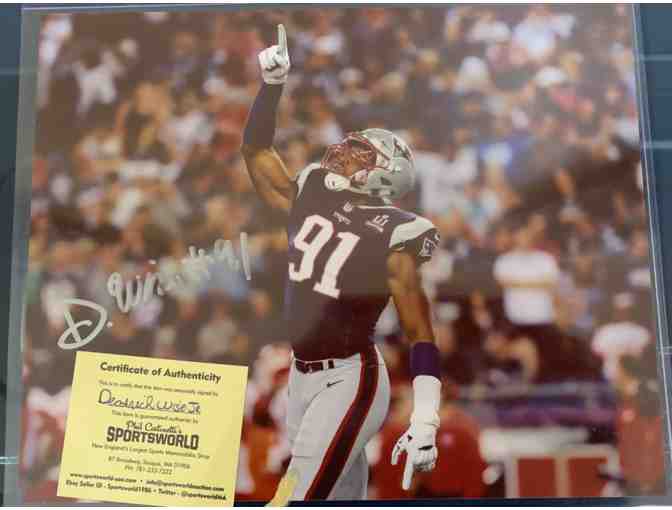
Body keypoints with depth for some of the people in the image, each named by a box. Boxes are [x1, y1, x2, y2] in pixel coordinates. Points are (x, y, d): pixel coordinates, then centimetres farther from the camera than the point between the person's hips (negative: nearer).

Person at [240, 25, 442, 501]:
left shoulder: (391, 241, -14)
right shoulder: (312, 198, 3)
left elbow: (422, 336, -13)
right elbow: (257, 151, 13)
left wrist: (424, 423, -19)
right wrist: (273, 82, 3)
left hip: (349, 381, -7)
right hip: (303, 375, 7)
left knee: (303, 495, -10)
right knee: (340, 493, 16)